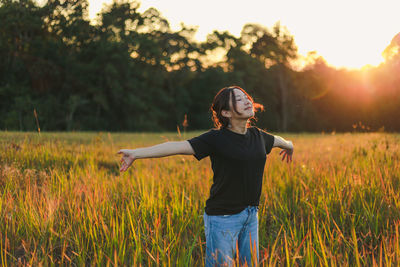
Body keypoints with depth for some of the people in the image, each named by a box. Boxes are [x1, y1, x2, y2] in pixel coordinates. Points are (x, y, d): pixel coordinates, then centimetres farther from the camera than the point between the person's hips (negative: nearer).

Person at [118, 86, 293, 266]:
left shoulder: (257, 135, 8)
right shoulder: (216, 138, -12)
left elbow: (276, 140, 31)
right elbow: (178, 146, -20)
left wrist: (289, 146, 53)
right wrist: (136, 153, -27)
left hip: (251, 215, 6)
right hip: (223, 217, -6)